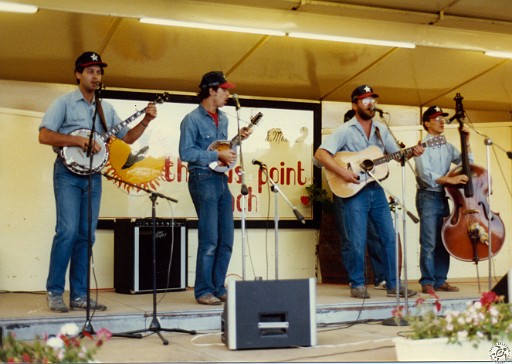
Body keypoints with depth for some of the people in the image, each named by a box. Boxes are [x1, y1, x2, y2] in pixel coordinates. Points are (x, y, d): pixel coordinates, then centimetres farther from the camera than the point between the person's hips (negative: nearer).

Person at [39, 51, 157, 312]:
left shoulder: (106, 109, 16)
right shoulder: (64, 103, -1)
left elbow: (127, 137, 16)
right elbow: (44, 135, -11)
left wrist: (145, 121, 0)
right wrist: (79, 140, -19)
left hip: (93, 175, 5)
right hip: (68, 173, -5)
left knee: (86, 234, 4)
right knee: (68, 230, -15)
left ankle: (79, 295, 9)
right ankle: (54, 293, -5)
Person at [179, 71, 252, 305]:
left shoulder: (223, 118, 15)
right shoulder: (192, 119, -8)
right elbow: (186, 153, -15)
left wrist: (238, 138, 7)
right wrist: (217, 156, -17)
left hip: (221, 179, 8)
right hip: (203, 179, -8)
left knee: (226, 239, 7)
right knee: (209, 240, -7)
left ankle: (218, 288, 16)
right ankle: (204, 291, 2)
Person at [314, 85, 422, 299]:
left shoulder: (381, 129, 11)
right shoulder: (345, 131, -8)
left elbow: (397, 153, 16)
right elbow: (320, 154, -16)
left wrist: (411, 153, -5)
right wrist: (343, 172, -26)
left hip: (376, 189, 6)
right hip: (353, 191, -6)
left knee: (390, 237, 5)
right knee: (357, 242, -2)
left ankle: (393, 285, 14)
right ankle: (357, 285, 13)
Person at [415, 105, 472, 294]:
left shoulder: (447, 147, 14)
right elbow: (425, 175, -15)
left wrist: (466, 140, 5)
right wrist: (450, 179, -22)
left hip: (443, 197, 6)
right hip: (428, 197, -6)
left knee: (444, 241, 6)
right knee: (429, 243, -8)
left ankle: (440, 280, 13)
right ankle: (427, 282, -2)